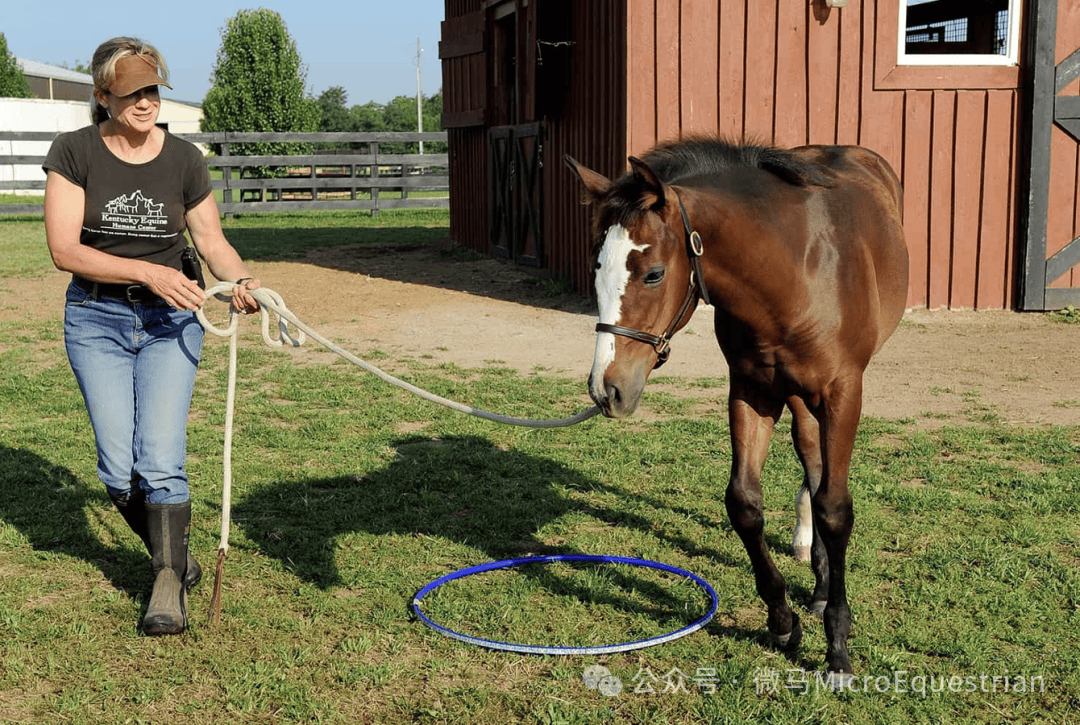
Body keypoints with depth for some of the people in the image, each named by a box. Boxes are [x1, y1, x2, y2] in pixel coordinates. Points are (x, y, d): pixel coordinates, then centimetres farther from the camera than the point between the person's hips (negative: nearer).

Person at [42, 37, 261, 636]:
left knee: (161, 459, -12)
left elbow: (211, 238, 8)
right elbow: (64, 249, -12)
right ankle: (175, 556, 23)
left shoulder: (184, 159, 0)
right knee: (118, 470, -2)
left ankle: (169, 586, -2)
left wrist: (241, 279, -14)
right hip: (96, 320, 0)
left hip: (171, 320, 0)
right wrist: (147, 272, -22)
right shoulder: (74, 152, -6)